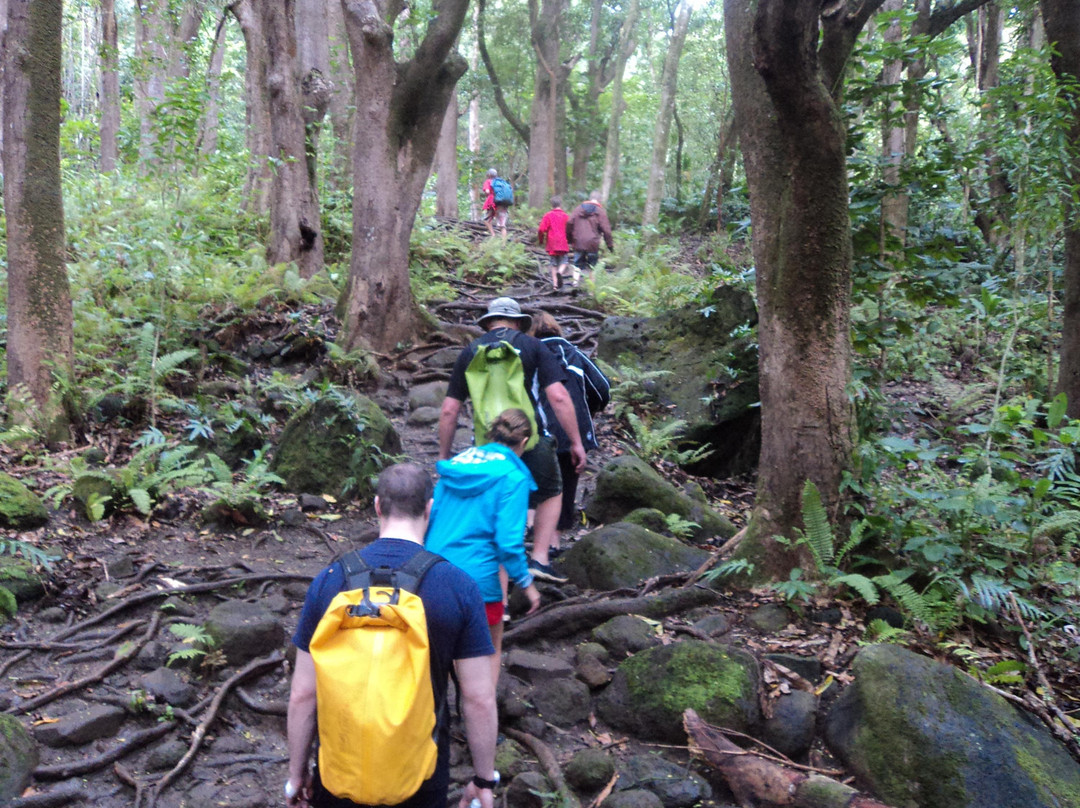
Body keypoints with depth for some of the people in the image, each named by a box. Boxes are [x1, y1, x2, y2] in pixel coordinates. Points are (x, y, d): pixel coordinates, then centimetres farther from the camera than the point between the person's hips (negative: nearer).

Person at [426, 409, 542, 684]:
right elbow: (509, 541, -16)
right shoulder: (513, 477, -11)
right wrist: (526, 583, -4)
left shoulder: (456, 464, 7)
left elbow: (430, 516, 11)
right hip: (477, 577, -5)